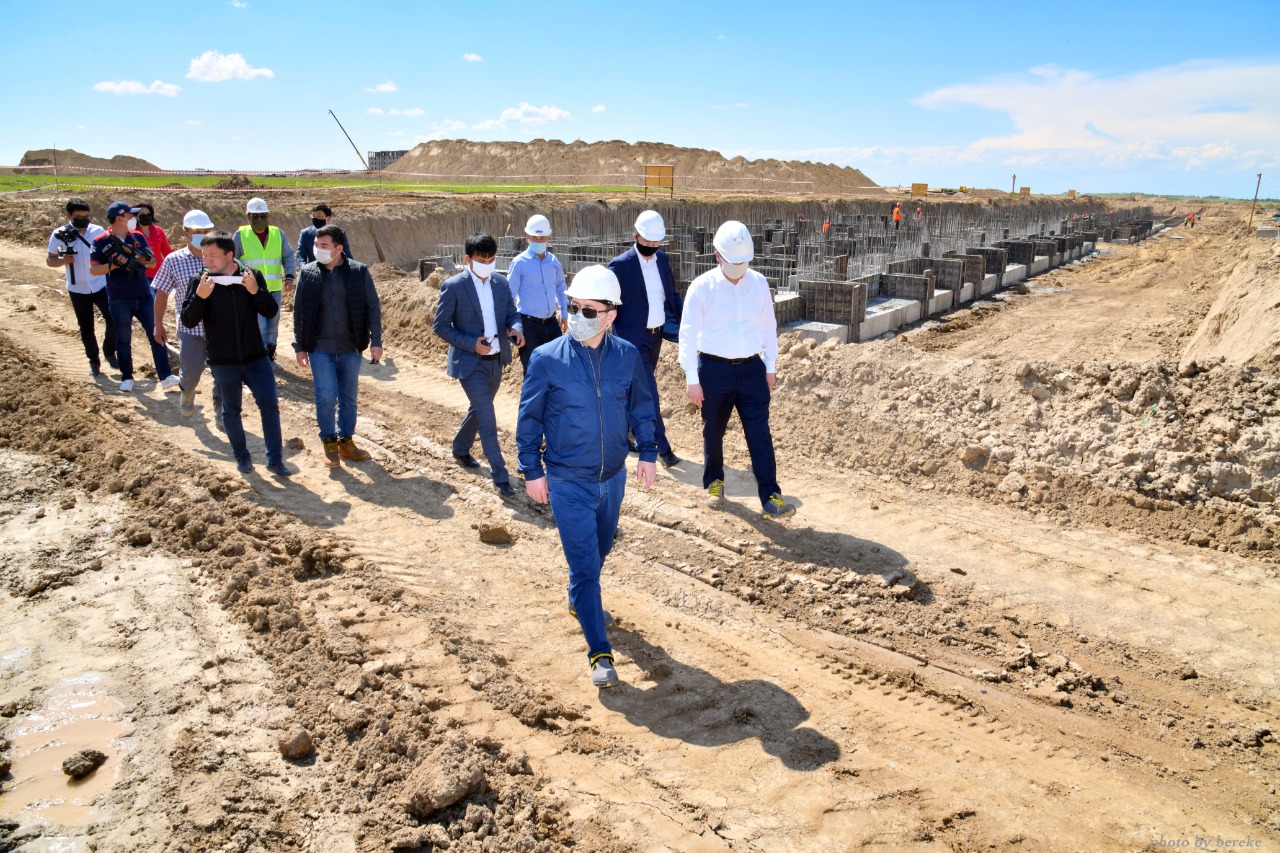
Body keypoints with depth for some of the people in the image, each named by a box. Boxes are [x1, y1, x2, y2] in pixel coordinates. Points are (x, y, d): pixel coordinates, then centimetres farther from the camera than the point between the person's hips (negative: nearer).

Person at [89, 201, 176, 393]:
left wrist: (139, 255, -15)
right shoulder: (101, 241, -5)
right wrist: (114, 264, -21)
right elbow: (93, 270, -7)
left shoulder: (138, 236, 6)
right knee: (123, 340, 6)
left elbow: (153, 260, 5)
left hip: (144, 296, 3)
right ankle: (126, 378, 18)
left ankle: (166, 377, 0)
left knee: (156, 334, -1)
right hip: (119, 300, -3)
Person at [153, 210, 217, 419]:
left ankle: (221, 412, 21)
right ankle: (187, 394, 38)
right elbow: (162, 293, 6)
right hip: (190, 329, -1)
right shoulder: (173, 260, -1)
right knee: (191, 373, 2)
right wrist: (158, 324, 6)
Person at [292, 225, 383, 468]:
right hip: (320, 348, 0)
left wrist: (376, 341, -6)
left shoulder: (359, 271, -4)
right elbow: (299, 311, 5)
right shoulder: (308, 273, -1)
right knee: (326, 396, -7)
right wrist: (300, 346, 3)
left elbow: (373, 307, 0)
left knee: (349, 398, 10)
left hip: (350, 348, 1)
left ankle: (346, 441, 27)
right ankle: (329, 442, 13)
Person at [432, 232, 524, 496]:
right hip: (470, 363, -6)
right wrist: (471, 344, -21)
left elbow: (512, 313, 9)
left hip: (496, 361, 6)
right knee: (488, 419, -10)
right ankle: (500, 475, -4)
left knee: (479, 409, 23)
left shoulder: (501, 282, 2)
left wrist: (516, 329, -15)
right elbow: (440, 326, -10)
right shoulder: (453, 286, -13)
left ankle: (460, 449, 46)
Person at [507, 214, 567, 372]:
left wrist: (564, 314, 19)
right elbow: (509, 295, -5)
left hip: (551, 323, 4)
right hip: (529, 324, -4)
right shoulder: (520, 263, -8)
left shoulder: (553, 261, 5)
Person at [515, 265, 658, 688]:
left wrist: (648, 453, 5)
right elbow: (529, 418, -5)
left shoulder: (628, 355, -6)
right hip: (568, 481, -4)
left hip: (613, 476, 4)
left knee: (601, 547, 23)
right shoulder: (546, 359, -14)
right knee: (584, 562, -4)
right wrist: (532, 471, -4)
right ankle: (600, 653, 5)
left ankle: (581, 601, 52)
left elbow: (643, 407, 8)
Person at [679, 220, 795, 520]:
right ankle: (714, 483, 35)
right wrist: (692, 379, -9)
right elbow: (688, 334, -8)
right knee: (713, 431, 13)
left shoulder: (759, 283, 1)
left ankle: (771, 498, 2)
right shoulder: (702, 287, -10)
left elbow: (768, 327, 10)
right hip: (714, 369, -2)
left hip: (751, 368, 2)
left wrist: (770, 367, 10)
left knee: (760, 434, -1)